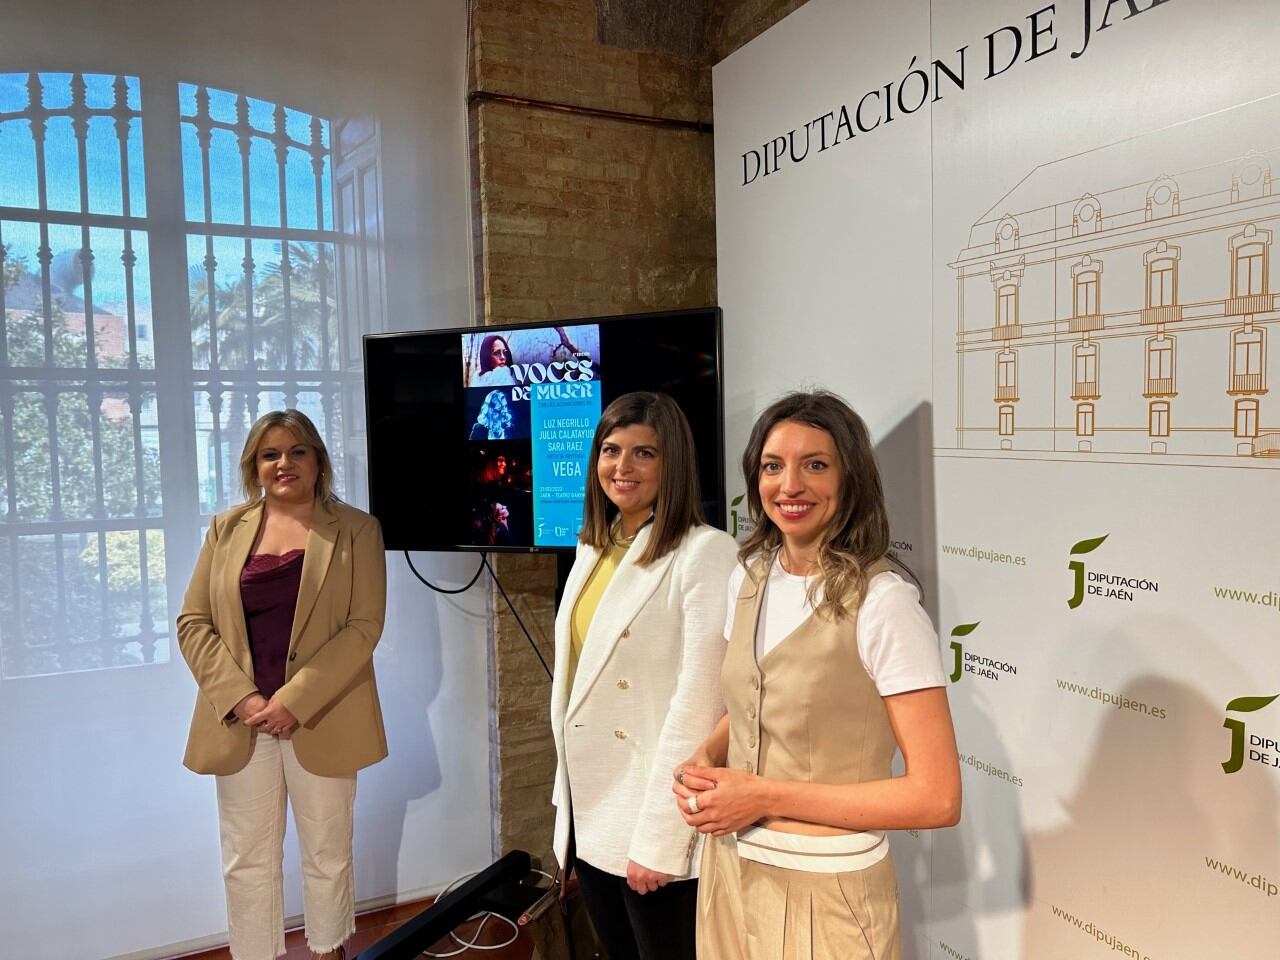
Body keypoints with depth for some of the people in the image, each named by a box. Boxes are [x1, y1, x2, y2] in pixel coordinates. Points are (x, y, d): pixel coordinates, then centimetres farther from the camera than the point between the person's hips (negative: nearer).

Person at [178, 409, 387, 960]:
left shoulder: (355, 529, -2)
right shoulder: (226, 529, 7)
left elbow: (364, 626, -8)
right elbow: (193, 622, 4)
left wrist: (295, 701, -16)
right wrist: (239, 698, -10)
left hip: (320, 719, -2)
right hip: (240, 720, 2)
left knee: (327, 855, 12)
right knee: (246, 861, 10)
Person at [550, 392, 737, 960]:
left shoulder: (705, 554, -17)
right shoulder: (594, 549, 7)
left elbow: (697, 703, -20)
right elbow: (575, 678, 10)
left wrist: (659, 837, -19)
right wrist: (567, 790, 12)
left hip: (654, 823, -7)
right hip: (588, 812, 7)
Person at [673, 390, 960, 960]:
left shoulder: (882, 602, -20)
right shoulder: (749, 577, 0)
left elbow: (937, 798, -19)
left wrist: (768, 796, -20)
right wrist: (705, 760, -5)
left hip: (824, 888, -6)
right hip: (730, 867, 6)